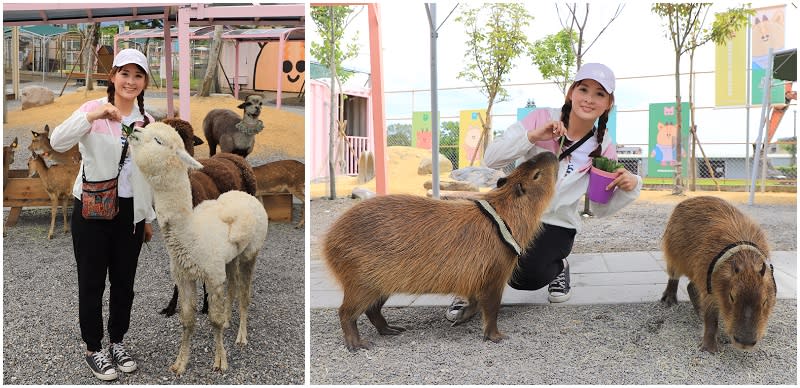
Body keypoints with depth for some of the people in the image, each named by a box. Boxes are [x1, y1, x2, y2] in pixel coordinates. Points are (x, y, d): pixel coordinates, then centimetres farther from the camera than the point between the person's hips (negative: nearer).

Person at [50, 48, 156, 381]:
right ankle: (93, 348, 23)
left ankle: (117, 342, 31)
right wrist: (92, 116, -39)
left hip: (130, 212, 4)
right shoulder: (93, 109, -8)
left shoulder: (147, 121, 6)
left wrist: (149, 217, 15)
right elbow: (57, 142, -25)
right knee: (91, 282, 7)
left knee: (124, 281, 13)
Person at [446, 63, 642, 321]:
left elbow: (601, 209, 4)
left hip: (557, 225, 1)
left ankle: (558, 267, 9)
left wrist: (629, 187, -16)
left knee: (527, 276, -27)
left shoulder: (603, 148, -1)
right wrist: (533, 136, -26)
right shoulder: (542, 119, -8)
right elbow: (491, 159, -13)